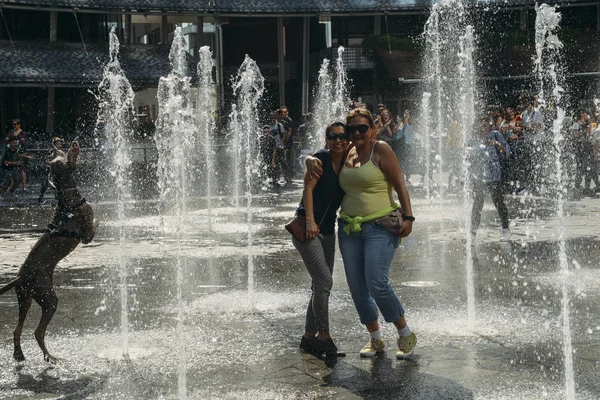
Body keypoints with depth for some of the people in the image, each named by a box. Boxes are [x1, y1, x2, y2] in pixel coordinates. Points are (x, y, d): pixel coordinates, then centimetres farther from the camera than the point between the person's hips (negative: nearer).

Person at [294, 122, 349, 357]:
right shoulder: (321, 159, -12)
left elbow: (348, 197, 14)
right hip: (306, 228, -8)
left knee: (322, 284, 9)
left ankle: (309, 336, 18)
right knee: (324, 280, -14)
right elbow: (308, 188, -18)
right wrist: (310, 221, -26)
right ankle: (324, 335, -4)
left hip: (327, 229, 8)